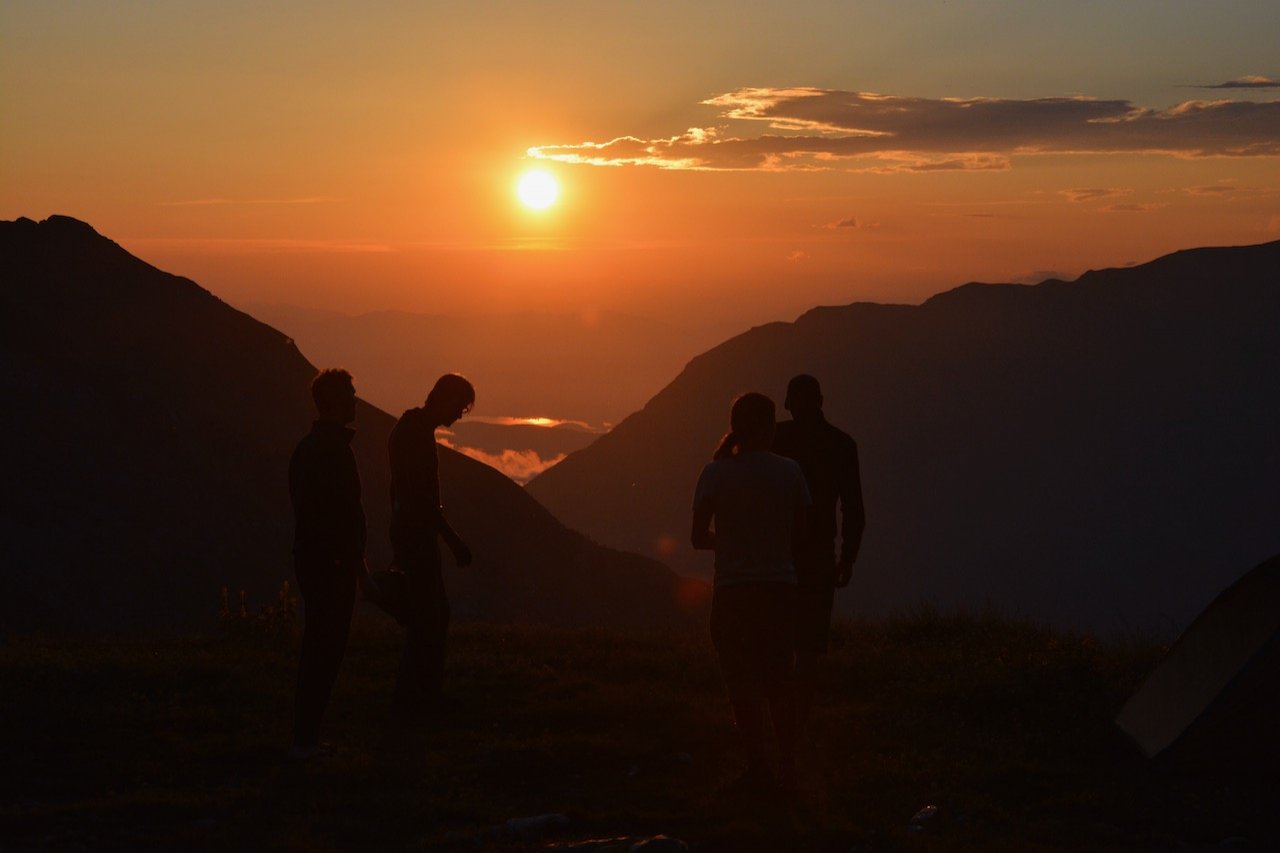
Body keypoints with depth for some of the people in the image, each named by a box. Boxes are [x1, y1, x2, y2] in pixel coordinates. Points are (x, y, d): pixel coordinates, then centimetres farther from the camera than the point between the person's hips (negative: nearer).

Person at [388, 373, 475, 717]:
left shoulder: (409, 427, 14)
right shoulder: (419, 435, -19)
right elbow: (424, 499, -23)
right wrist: (455, 543, -20)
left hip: (407, 531, 11)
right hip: (419, 535, -11)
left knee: (435, 615, 16)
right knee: (426, 620, -4)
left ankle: (426, 695, 22)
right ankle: (413, 700, 1)